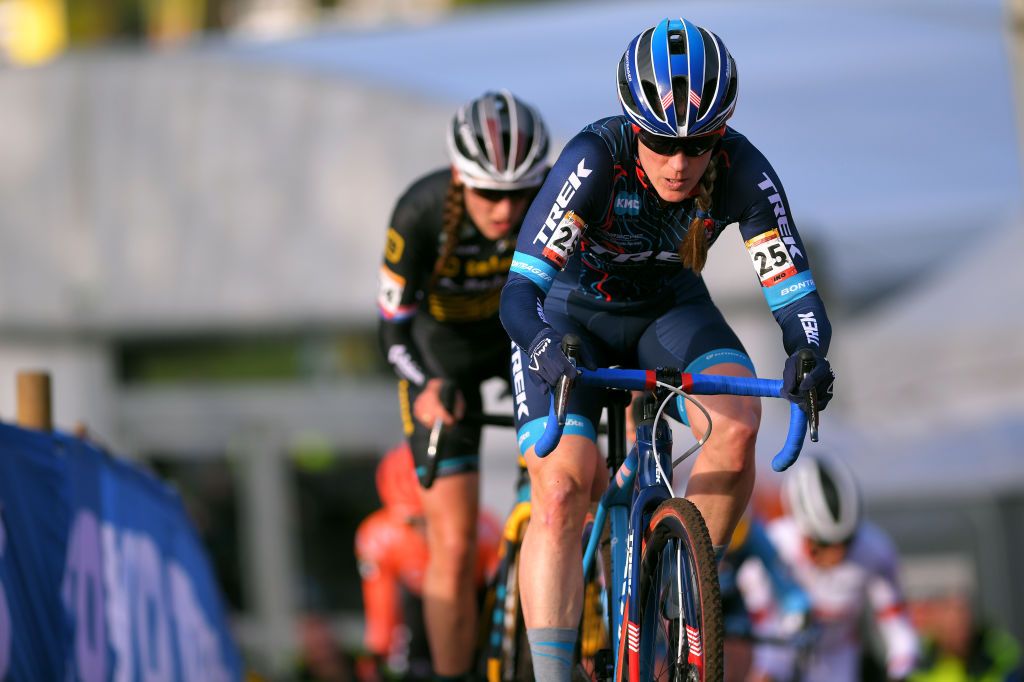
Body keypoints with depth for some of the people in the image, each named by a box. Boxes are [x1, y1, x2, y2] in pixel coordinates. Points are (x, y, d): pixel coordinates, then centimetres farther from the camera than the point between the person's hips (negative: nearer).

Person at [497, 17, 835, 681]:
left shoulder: (743, 171, -26)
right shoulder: (594, 160, -34)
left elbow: (796, 291, -26)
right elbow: (520, 291, -39)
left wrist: (809, 353, -48)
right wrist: (545, 348, -60)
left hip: (670, 308, 2)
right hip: (572, 314, -2)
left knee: (738, 421, -27)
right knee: (561, 495, -18)